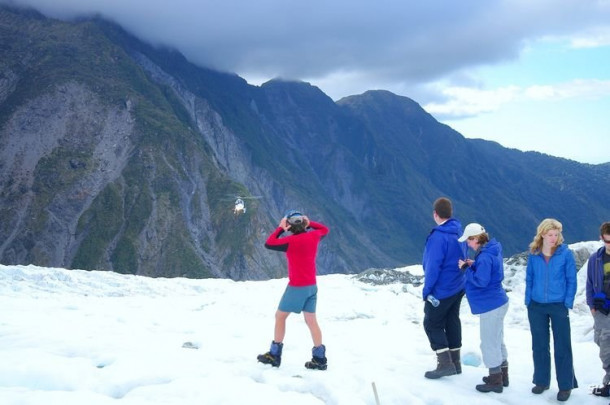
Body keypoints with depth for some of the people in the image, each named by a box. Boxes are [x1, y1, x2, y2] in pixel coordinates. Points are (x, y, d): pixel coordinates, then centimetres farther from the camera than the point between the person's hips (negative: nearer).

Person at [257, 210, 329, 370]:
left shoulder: (292, 241, -19)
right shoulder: (314, 236, 1)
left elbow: (269, 244, -19)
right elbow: (325, 229, 22)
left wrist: (280, 228, -9)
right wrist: (309, 223, 9)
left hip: (297, 287, -7)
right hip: (312, 286, 7)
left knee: (280, 316, 7)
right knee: (311, 320, 10)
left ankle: (274, 355, 12)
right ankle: (319, 358, 9)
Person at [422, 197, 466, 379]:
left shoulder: (439, 237, -24)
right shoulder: (458, 232, 3)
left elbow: (433, 266, -24)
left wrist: (427, 290, -16)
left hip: (441, 291, -8)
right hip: (457, 287, 8)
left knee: (432, 324, 3)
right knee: (452, 322, 16)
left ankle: (445, 364, -1)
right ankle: (455, 362, 24)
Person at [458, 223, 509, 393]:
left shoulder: (484, 257, -25)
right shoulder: (492, 250, 7)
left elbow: (481, 281, -27)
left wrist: (467, 269, -15)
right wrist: (473, 265, 2)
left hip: (491, 305, -10)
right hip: (497, 302, 10)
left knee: (489, 343, 1)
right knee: (497, 341, 20)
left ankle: (495, 382, 11)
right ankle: (502, 376, 32)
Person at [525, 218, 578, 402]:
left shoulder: (565, 253, -8)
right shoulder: (534, 255, -1)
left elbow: (571, 280, -3)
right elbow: (529, 278, 7)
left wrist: (568, 303, -8)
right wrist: (528, 301, 2)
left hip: (559, 306, -3)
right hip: (536, 306, 3)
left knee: (562, 347, 1)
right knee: (539, 345, 12)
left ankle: (566, 385, 12)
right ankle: (542, 381, 27)